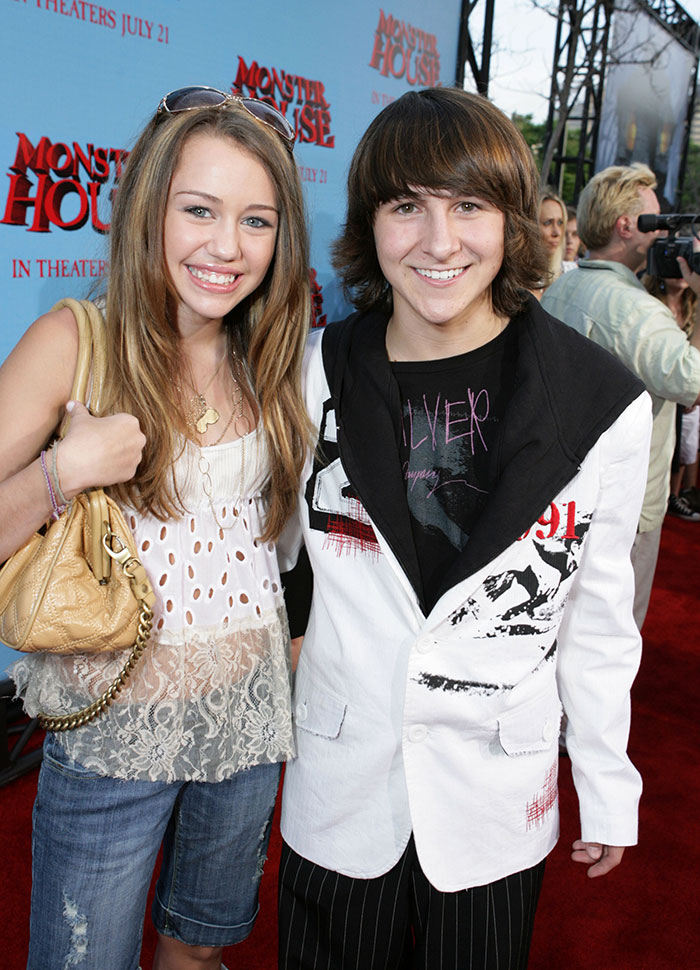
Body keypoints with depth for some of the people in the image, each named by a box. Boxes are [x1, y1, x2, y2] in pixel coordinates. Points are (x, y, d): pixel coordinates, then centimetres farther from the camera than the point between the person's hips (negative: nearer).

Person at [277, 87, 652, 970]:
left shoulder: (602, 405, -12)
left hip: (497, 800, 0)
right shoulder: (317, 373, -10)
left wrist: (609, 791, 4)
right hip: (337, 786, 1)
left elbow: (598, 615, -3)